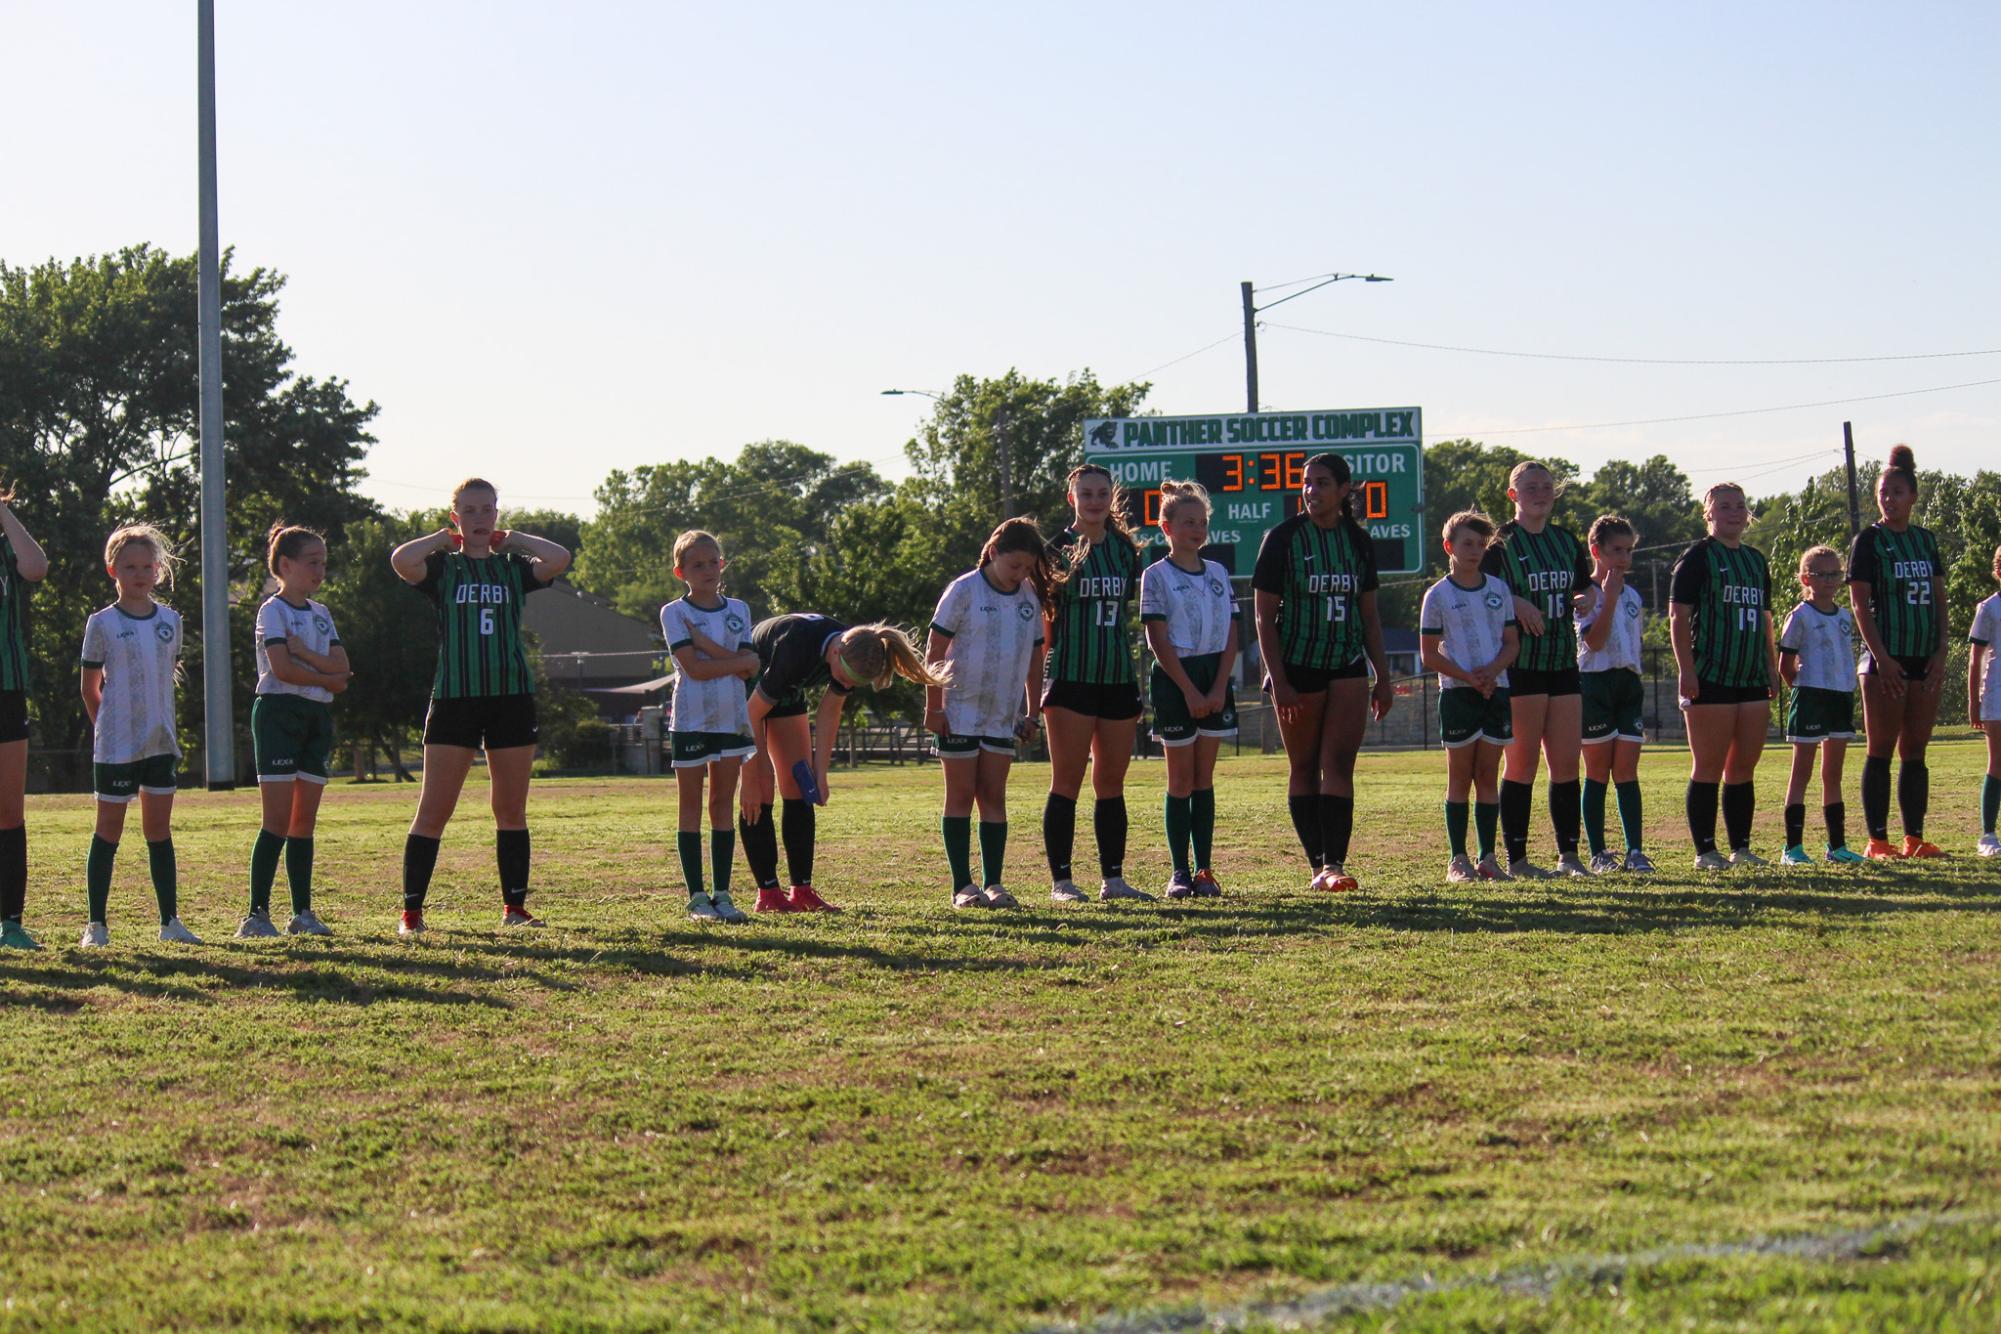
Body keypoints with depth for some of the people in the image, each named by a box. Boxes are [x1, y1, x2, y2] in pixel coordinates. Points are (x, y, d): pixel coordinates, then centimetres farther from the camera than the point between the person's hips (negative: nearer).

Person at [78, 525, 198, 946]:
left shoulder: (170, 620, 7)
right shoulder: (102, 624, -5)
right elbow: (90, 688, 1)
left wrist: (160, 720, 11)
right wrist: (108, 726, 1)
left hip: (161, 742, 4)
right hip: (115, 745, -4)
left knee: (160, 830, 7)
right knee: (109, 831, 1)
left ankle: (170, 920, 11)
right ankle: (96, 924, 6)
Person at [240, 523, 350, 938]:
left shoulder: (321, 614, 16)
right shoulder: (273, 610, -4)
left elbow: (342, 668, 3)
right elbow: (282, 669, -17)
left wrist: (305, 653, -11)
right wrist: (327, 678, -6)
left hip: (318, 717, 7)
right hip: (279, 712, -7)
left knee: (305, 821, 7)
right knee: (278, 821, -11)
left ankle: (303, 912, 9)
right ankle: (257, 914, -10)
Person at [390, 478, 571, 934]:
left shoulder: (513, 567, 10)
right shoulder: (443, 567, 4)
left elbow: (558, 559, -11)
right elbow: (402, 560, -19)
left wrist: (511, 539, 2)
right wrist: (445, 538, -2)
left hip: (512, 696, 2)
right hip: (454, 698, -2)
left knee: (512, 810, 7)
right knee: (433, 810, -4)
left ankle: (514, 908, 14)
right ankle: (411, 912, 0)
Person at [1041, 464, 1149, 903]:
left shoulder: (1125, 550, 11)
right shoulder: (1058, 549, -1)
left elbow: (1126, 611, 13)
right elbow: (1041, 619, -4)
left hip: (1118, 680, 5)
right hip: (1071, 680, -5)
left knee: (1112, 784, 8)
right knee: (1066, 781, -3)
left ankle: (1113, 878, 13)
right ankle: (1061, 880, -2)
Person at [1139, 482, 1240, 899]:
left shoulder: (1218, 574, 10)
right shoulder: (1156, 576, -3)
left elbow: (1230, 635, 7)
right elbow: (1159, 640, -8)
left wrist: (1219, 688, -6)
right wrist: (1190, 691, -14)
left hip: (1216, 678, 4)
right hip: (1175, 680, -4)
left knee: (1204, 778, 5)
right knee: (1181, 779, -1)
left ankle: (1204, 869, 7)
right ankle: (1180, 872, 3)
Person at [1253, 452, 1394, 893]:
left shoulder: (1358, 541, 8)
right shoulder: (1284, 538, -4)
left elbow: (1369, 614, 15)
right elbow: (1264, 614, -5)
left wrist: (1383, 677, 12)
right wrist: (1278, 681, -12)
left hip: (1348, 666, 3)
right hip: (1296, 668, -3)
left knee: (1339, 764, -9)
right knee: (1304, 768, 3)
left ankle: (1334, 863, -15)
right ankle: (1318, 865, 9)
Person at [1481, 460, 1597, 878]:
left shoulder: (1566, 541, 14)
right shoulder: (1502, 542, -3)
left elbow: (1587, 585, 25)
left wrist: (1588, 597, 2)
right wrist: (1515, 603, -21)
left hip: (1563, 662, 6)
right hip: (1521, 666, -6)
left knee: (1567, 762, 4)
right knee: (1522, 763, -3)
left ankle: (1569, 855, 9)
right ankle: (1516, 858, 1)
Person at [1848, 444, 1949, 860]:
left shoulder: (1925, 540, 13)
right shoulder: (1869, 541, -3)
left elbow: (1939, 597, 13)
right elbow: (1860, 603, -9)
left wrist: (1940, 651, 1)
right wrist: (1881, 657, -16)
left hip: (1926, 660, 5)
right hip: (1885, 659, -5)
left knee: (1916, 752, 7)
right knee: (1881, 752, -4)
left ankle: (1914, 838, 9)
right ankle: (1877, 840, -3)